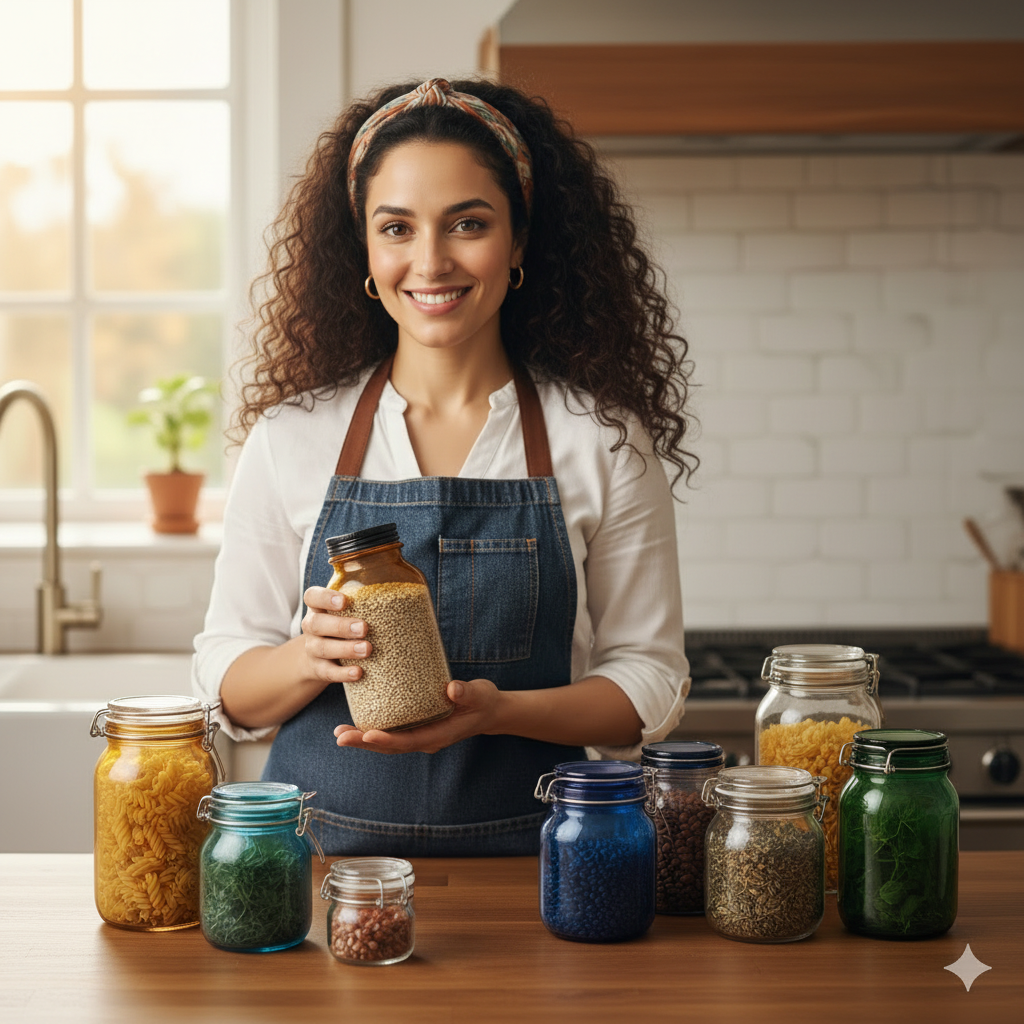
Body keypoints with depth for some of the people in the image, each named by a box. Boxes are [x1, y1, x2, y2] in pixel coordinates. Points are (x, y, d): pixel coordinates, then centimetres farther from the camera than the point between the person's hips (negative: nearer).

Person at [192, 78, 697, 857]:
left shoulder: (602, 442, 3)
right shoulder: (294, 437, 5)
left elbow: (651, 681, 4)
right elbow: (230, 688, 9)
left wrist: (500, 710, -14)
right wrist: (313, 657, -13)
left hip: (527, 849, -1)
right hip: (325, 845, 1)